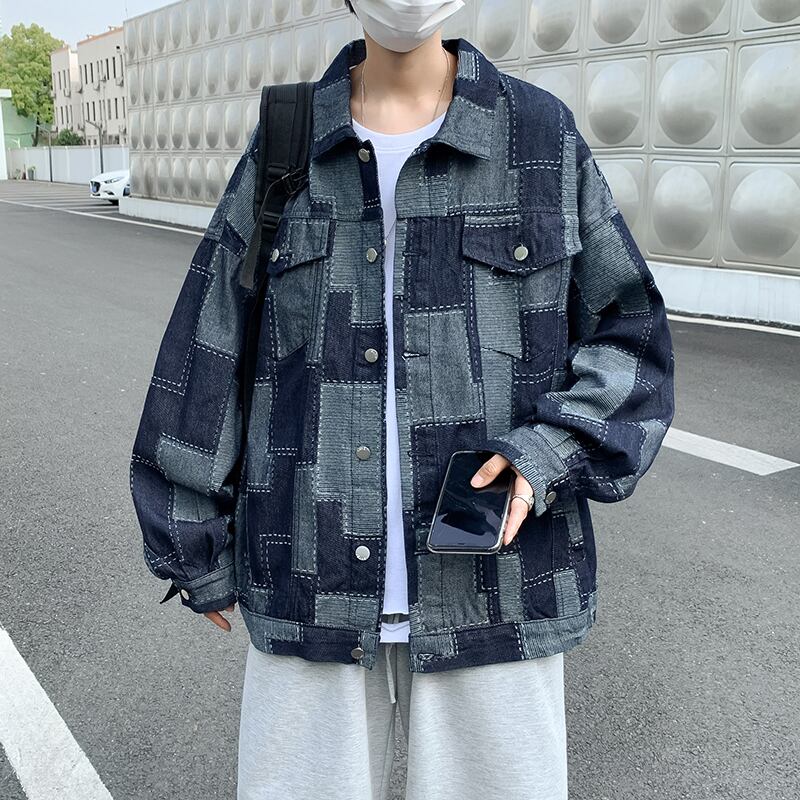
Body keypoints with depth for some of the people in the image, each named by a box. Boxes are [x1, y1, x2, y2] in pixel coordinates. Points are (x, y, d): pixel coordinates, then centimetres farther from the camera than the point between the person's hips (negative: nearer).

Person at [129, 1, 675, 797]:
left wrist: (548, 454, -13)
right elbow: (209, 354, 6)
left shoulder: (544, 136, 1)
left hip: (491, 584, 0)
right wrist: (195, 544, 9)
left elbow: (628, 335, 4)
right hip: (314, 585, 1)